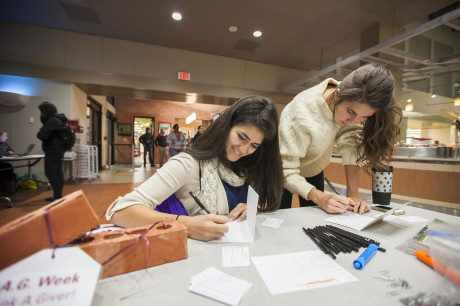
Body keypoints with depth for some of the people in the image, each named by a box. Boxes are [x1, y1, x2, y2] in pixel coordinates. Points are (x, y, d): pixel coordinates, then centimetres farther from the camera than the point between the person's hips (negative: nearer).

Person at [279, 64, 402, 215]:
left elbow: (349, 145, -22)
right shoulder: (302, 116, -38)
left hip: (314, 171, 5)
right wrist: (320, 198, -44)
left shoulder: (351, 104, -20)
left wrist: (352, 194, -27)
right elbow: (286, 171, -35)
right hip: (284, 170, -4)